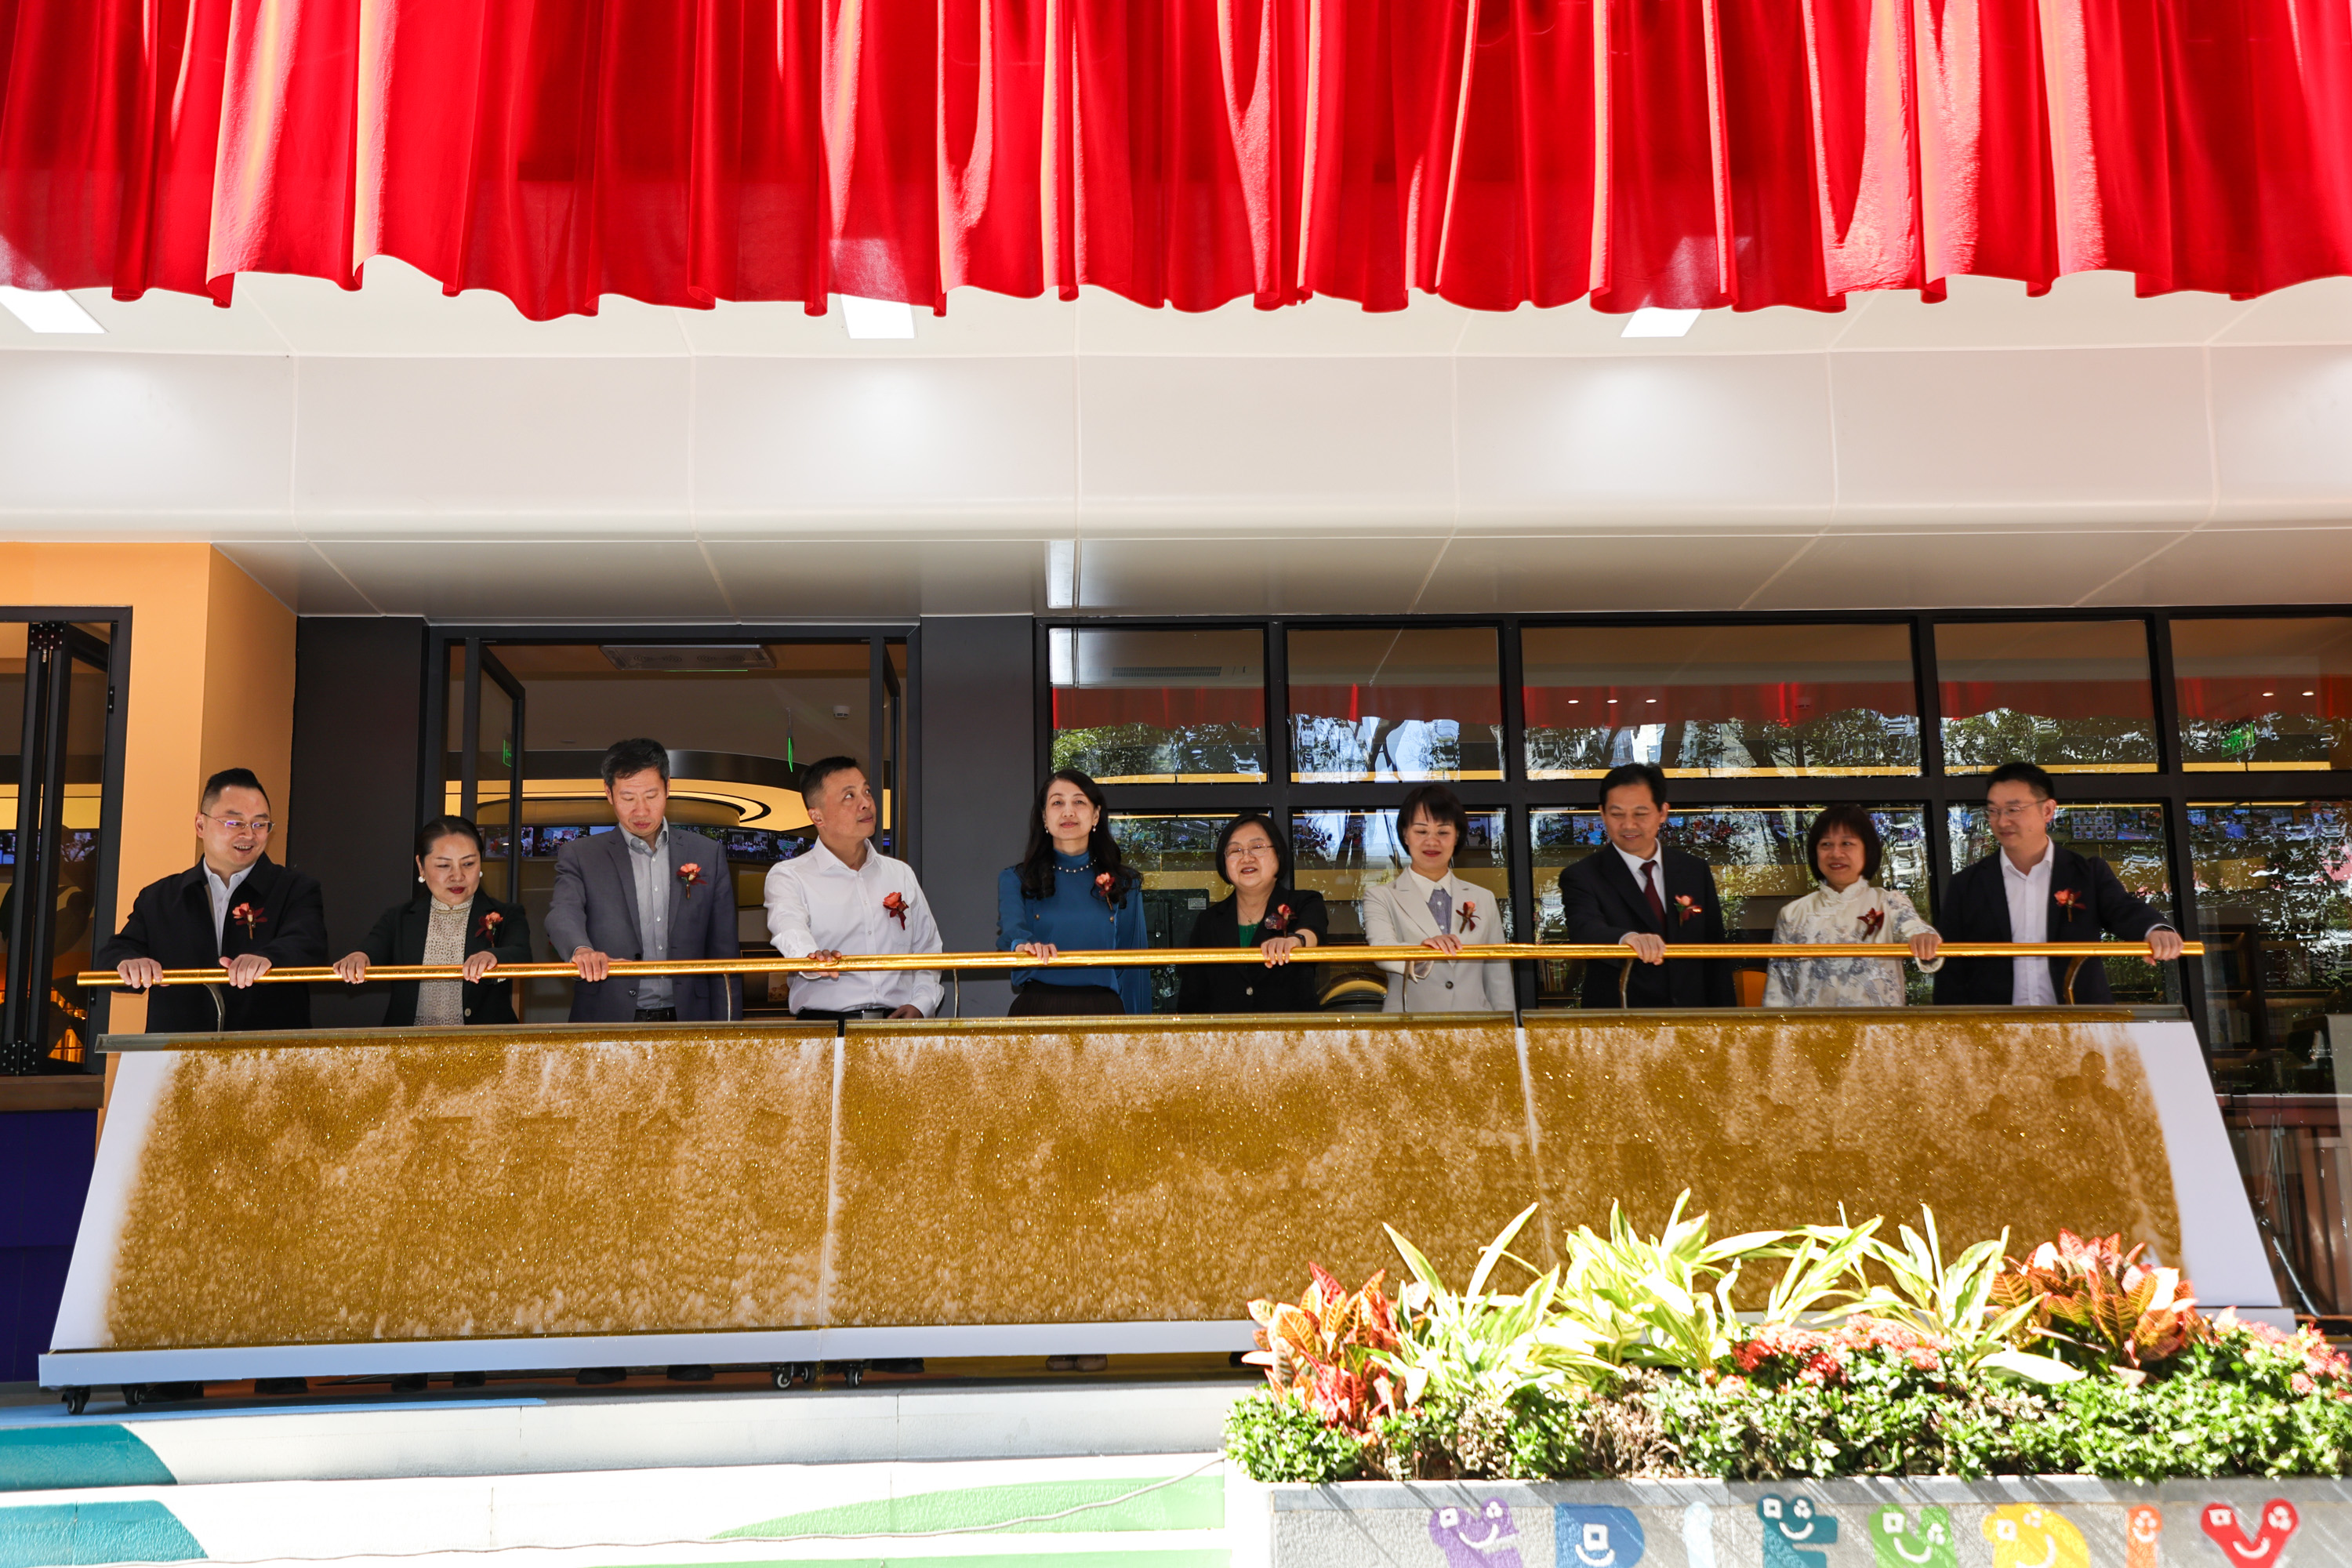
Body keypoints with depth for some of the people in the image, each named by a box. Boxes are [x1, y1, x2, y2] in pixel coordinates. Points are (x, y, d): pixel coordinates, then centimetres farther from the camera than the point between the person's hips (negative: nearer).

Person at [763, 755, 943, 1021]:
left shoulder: (901, 875, 20)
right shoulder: (789, 876, 7)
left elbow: (927, 952, 24)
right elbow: (789, 927, -14)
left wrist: (920, 1005, 4)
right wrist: (812, 956, -37)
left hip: (897, 1026, 3)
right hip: (824, 1026, -3)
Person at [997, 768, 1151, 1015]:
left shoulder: (1124, 883, 12)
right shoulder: (1015, 880, 9)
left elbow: (1135, 967, 12)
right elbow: (1011, 926, -12)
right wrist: (1023, 944, -36)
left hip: (1102, 1009, 1)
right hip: (1037, 1009, -1)